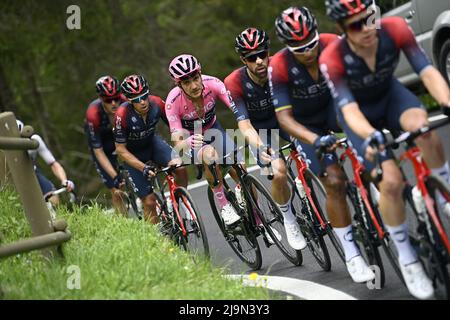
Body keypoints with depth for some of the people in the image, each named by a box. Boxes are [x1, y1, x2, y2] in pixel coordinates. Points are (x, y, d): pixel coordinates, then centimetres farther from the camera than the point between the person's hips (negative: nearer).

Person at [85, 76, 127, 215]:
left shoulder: (125, 102, -31)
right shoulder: (93, 114, -36)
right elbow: (98, 151, -29)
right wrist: (115, 176, -34)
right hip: (101, 140, -3)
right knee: (116, 191, -7)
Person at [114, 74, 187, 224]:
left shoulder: (156, 103, -25)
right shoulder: (122, 115, -32)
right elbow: (121, 149, -23)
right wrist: (143, 168, -31)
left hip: (152, 142, 3)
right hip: (133, 154, -3)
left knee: (180, 169, -24)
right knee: (150, 201, -11)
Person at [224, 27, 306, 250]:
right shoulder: (234, 83, -27)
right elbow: (244, 124, -31)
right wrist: (261, 147, -50)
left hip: (282, 116, 2)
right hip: (258, 128, -2)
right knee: (279, 172, -25)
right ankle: (289, 221, -2)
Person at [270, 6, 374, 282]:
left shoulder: (331, 44, -24)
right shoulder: (279, 67, -30)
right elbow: (284, 117, -32)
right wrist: (316, 140, -47)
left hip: (332, 107, 3)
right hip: (306, 125, -3)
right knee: (334, 182, -15)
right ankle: (352, 255, -5)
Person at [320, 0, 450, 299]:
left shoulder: (395, 29, -28)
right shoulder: (333, 58, -32)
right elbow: (349, 109, -37)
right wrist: (371, 136, -58)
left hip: (391, 95, 2)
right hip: (362, 114, -2)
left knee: (422, 126, -35)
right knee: (391, 181, -19)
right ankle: (407, 258, 1)